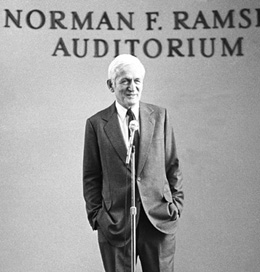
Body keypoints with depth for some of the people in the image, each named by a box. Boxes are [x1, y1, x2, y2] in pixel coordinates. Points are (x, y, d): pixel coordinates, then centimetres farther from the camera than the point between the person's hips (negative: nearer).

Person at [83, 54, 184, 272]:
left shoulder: (160, 116, 5)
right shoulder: (96, 124, 0)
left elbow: (172, 165, 8)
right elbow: (91, 177, 3)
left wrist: (176, 203, 4)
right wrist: (96, 214, -1)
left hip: (159, 219, 1)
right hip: (115, 223, -1)